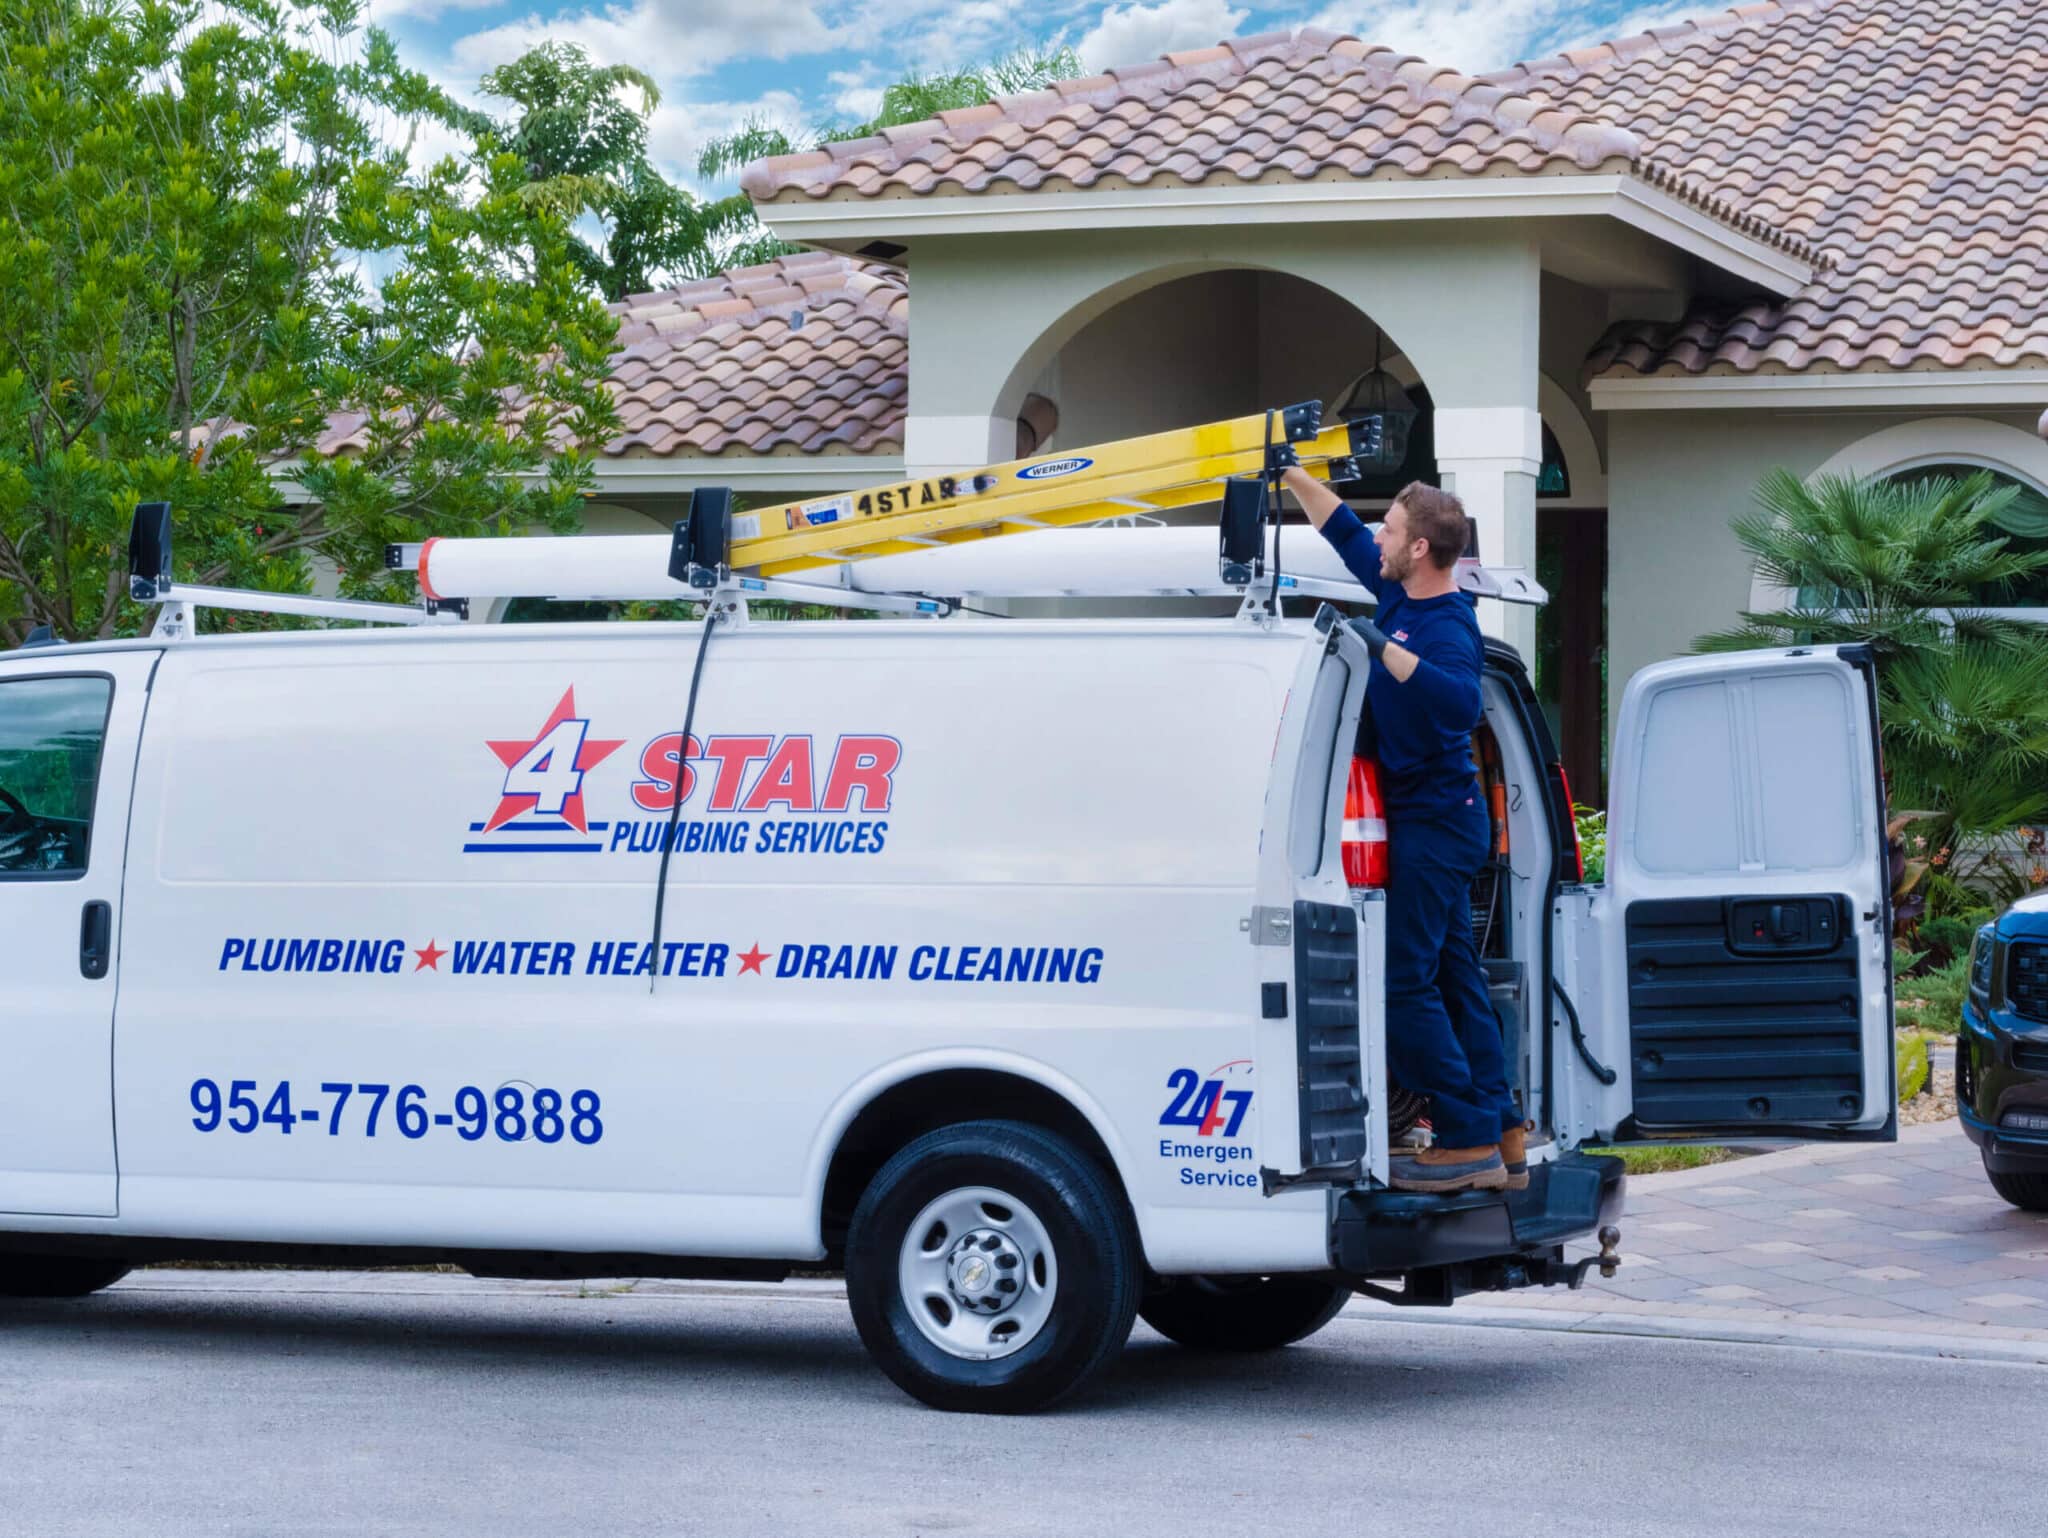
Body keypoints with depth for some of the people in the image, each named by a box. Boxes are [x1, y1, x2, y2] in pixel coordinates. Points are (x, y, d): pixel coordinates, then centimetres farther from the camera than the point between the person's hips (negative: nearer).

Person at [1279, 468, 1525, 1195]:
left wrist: (1385, 649, -44)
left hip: (1433, 821, -10)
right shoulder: (1400, 597, 7)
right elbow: (1345, 532, 24)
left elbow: (1460, 700, -42)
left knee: (1404, 981, -12)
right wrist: (1292, 475, 26)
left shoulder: (1448, 627, -21)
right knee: (1451, 978, 12)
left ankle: (1468, 1141, -10)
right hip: (1428, 817, 10)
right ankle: (1501, 1136, 16)